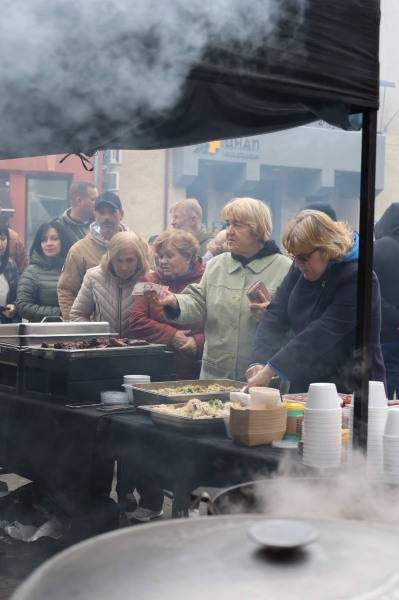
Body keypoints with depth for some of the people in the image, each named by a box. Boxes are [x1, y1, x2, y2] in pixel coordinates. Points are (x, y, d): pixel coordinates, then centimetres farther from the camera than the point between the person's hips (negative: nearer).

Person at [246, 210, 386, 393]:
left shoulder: (355, 277, -19)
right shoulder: (300, 269, 2)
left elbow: (322, 333, -27)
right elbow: (274, 316, -4)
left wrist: (270, 369, -31)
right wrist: (259, 362, -20)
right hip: (304, 385, 6)